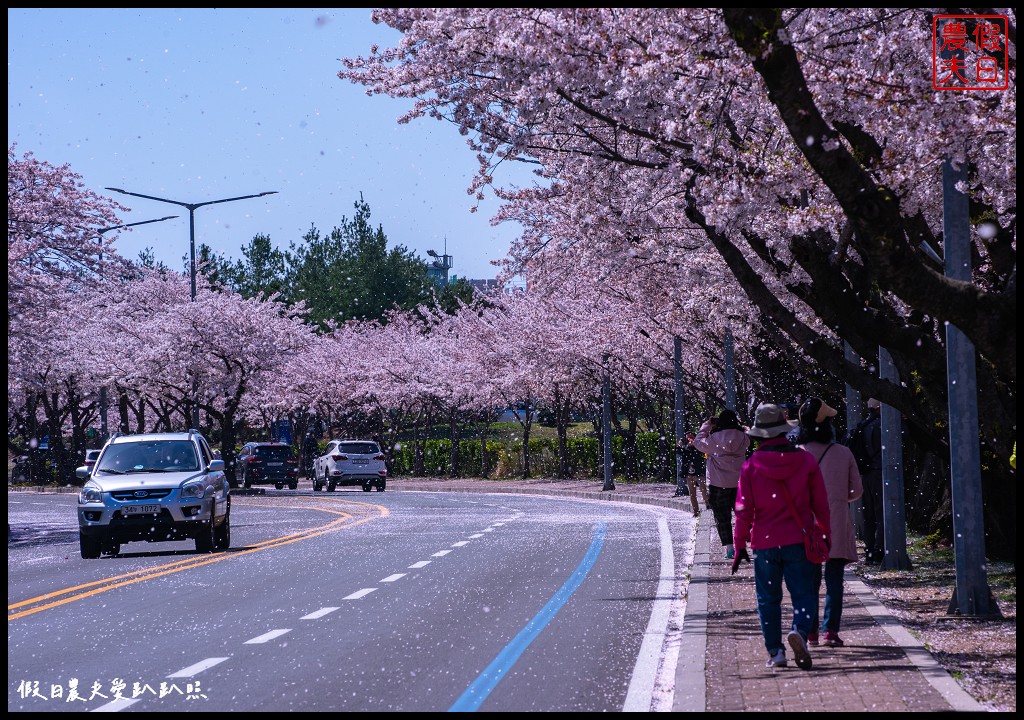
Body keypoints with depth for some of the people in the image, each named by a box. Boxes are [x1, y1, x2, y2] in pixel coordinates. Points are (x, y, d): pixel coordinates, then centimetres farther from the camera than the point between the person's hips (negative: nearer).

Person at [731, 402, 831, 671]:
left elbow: (744, 510, -3)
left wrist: (740, 545, 5)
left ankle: (775, 652, 10)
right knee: (803, 593, 4)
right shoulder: (806, 460, -2)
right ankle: (799, 630, -24)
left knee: (768, 598, 11)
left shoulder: (750, 466, -4)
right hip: (798, 541, 0)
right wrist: (826, 535, 14)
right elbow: (821, 505, 3)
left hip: (764, 543, 0)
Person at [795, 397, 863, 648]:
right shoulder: (844, 453, 1)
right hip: (838, 523, 0)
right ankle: (831, 630, -4)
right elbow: (857, 490, 7)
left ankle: (811, 631, 9)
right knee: (834, 580, 3)